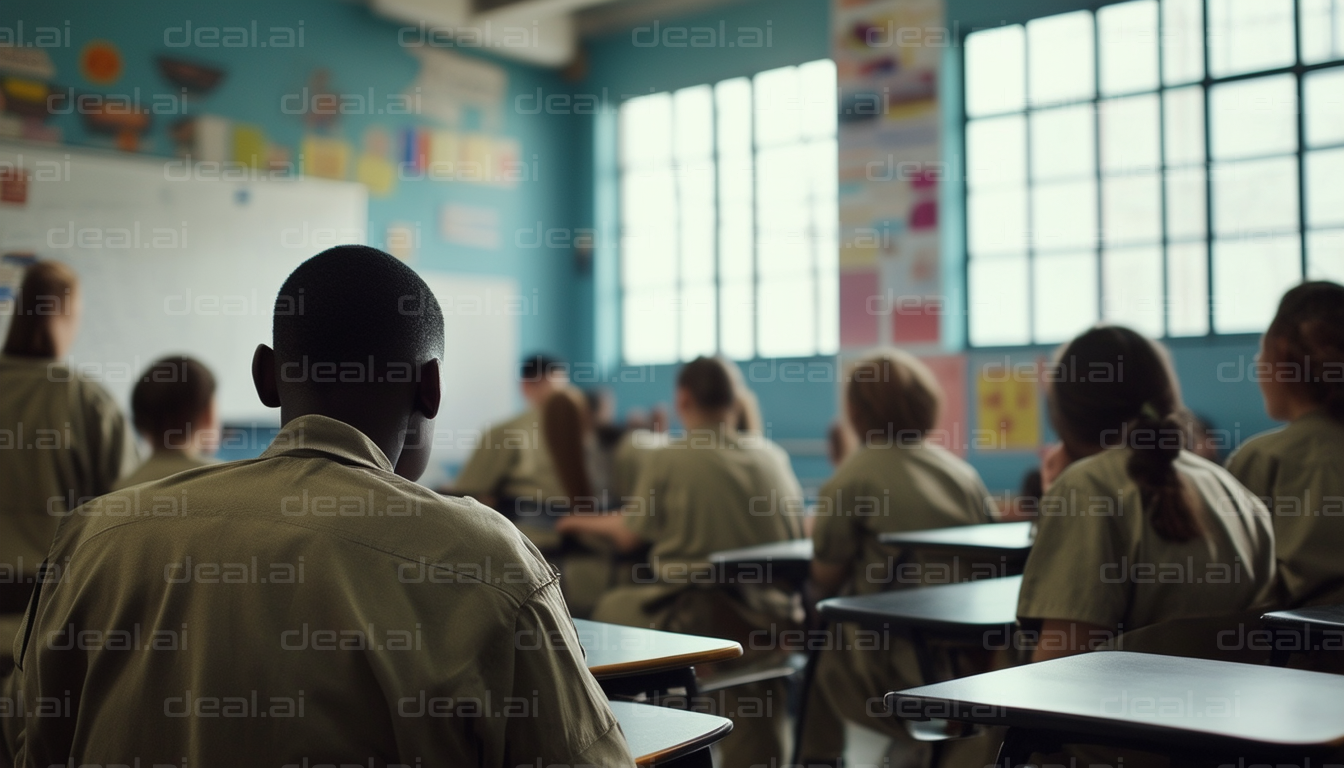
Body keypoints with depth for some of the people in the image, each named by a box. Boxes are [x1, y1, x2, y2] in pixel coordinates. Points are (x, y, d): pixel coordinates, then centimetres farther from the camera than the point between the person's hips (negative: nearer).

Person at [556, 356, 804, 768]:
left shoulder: (664, 459, -7)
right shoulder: (774, 456, 5)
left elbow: (630, 536, 2)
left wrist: (587, 522, 25)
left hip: (694, 618, -3)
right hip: (767, 624, 4)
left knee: (611, 607, 23)